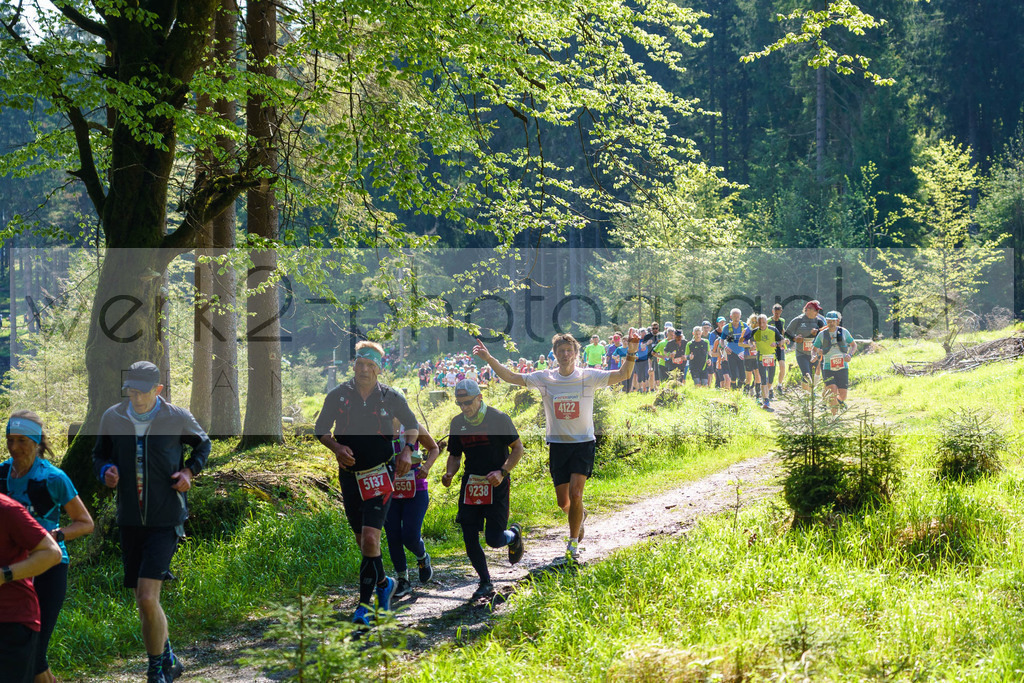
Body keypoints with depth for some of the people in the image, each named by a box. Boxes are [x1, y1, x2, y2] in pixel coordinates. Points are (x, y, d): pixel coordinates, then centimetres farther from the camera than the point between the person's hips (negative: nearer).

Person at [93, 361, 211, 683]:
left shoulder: (178, 418, -7)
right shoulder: (112, 418, -1)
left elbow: (203, 444, 13)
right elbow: (99, 454, 15)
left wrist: (190, 471, -4)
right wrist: (106, 471, -7)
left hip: (166, 521, -4)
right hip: (129, 520, 4)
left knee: (147, 599, -17)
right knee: (144, 605, 11)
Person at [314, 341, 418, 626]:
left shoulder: (392, 398, -4)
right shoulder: (338, 396, -2)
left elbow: (412, 425, 12)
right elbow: (320, 429, 7)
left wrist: (407, 450, -5)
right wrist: (336, 447, -12)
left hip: (380, 476, -3)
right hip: (349, 475, 3)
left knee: (370, 539, -16)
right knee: (363, 542, 11)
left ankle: (364, 604, -10)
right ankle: (383, 583, 38)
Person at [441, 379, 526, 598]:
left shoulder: (498, 418, -8)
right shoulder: (458, 423, 7)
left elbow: (517, 448, -4)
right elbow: (454, 455, 16)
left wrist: (502, 472, -18)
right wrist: (449, 474, -5)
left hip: (496, 484, -4)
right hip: (470, 483, 5)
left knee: (493, 539, -7)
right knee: (469, 539, -1)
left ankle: (514, 534, 28)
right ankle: (485, 582, 17)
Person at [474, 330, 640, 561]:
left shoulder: (589, 376, -4)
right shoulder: (545, 379, -1)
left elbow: (623, 375, -10)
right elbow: (511, 377, -3)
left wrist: (631, 354, -26)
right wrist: (489, 359, -15)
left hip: (583, 443, -2)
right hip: (557, 444, 2)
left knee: (575, 495, -16)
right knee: (563, 502, 6)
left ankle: (573, 542, 4)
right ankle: (580, 516, 42)